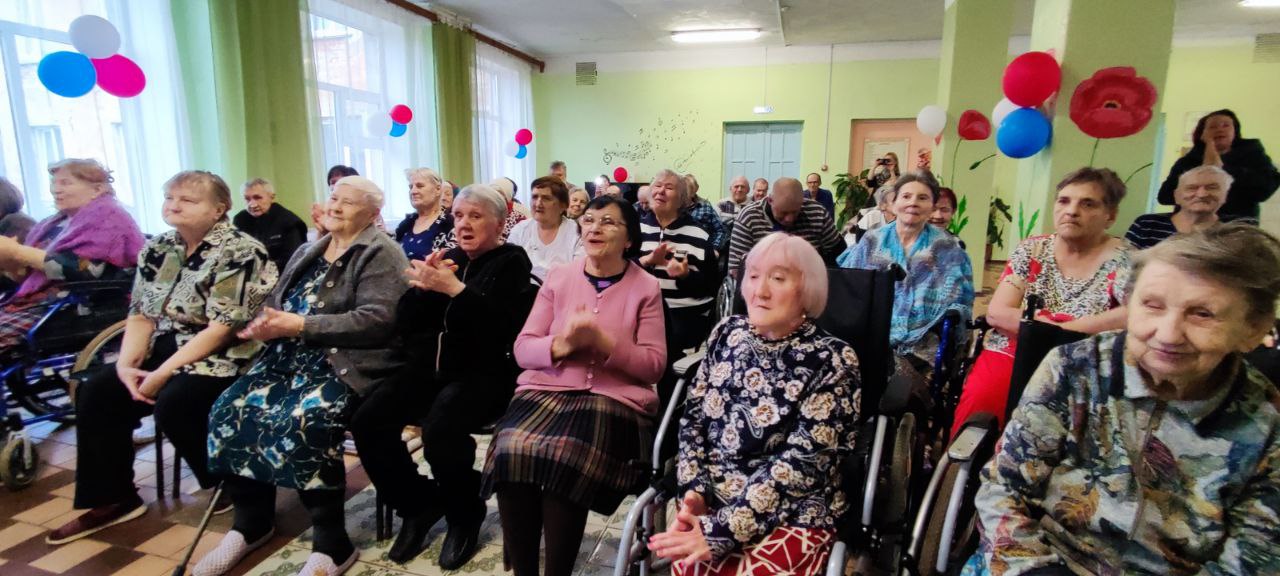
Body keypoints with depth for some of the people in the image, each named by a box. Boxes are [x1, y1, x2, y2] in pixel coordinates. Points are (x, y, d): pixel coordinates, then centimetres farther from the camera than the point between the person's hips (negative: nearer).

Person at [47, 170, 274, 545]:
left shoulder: (238, 252, -16)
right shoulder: (158, 250, 9)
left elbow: (221, 329, -21)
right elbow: (141, 316, 9)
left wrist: (162, 373, -20)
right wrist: (126, 364, -8)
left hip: (225, 357, -8)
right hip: (167, 349, 8)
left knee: (173, 403, -28)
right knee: (97, 391, -4)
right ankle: (113, 499, 9)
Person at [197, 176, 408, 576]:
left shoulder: (380, 253, -5)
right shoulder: (309, 251, 22)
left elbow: (378, 319, -19)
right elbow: (276, 302, 19)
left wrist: (300, 325, -19)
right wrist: (266, 323, -6)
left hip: (346, 364, -8)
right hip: (290, 358, 8)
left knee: (301, 423, -31)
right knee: (229, 412, -11)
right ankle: (252, 523, 10)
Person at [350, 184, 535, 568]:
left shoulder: (511, 262, -1)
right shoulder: (447, 258, 15)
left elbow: (501, 327, -18)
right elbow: (404, 325, 9)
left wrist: (455, 289, -25)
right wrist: (422, 285, -8)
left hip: (484, 374, -6)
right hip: (429, 370, 6)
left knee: (440, 429, -31)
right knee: (367, 420, -15)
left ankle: (464, 515, -2)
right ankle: (418, 503, 7)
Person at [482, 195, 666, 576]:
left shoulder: (646, 287, 5)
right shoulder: (558, 278, 12)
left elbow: (654, 366, -1)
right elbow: (523, 349, 7)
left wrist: (602, 341, -16)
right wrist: (561, 345, -14)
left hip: (615, 396, -2)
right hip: (547, 388, 3)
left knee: (565, 460, -30)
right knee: (512, 451, -26)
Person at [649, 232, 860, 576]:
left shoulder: (832, 360, -9)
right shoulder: (728, 333, 3)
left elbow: (801, 462, -15)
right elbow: (693, 416, 6)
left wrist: (721, 530, -20)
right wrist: (694, 491, -8)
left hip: (793, 515, -3)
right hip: (710, 501, 3)